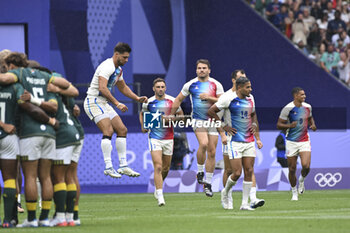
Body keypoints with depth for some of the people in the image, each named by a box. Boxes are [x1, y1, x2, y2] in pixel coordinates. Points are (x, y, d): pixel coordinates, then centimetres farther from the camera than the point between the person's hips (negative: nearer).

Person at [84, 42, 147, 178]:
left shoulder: (118, 69, 14)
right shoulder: (107, 66, -19)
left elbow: (123, 87, 29)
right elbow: (102, 88, -30)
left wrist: (137, 98, 18)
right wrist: (117, 103, -30)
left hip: (104, 103, 10)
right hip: (94, 102, -10)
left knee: (122, 130, 6)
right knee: (108, 131, -22)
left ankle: (123, 166, 8)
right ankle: (108, 167, -23)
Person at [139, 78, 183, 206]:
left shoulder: (172, 101, -1)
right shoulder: (148, 102, -1)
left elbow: (181, 115, 9)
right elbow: (142, 114, 18)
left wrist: (171, 118, -11)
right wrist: (143, 126, 2)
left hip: (168, 138, 2)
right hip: (154, 138, -2)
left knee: (166, 168, 11)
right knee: (158, 167, -15)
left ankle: (158, 188, 39)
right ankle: (160, 196, -18)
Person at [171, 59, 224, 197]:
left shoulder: (216, 85, 1)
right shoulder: (190, 85, 1)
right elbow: (178, 100, 11)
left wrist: (209, 97, -16)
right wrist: (170, 116, 11)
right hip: (198, 119, -2)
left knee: (212, 152, 1)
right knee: (203, 144, -27)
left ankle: (208, 183, 10)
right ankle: (200, 171, -7)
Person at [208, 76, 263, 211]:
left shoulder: (250, 98, 9)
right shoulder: (229, 98, -11)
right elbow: (211, 111, -5)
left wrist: (257, 138, 18)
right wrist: (223, 126, -7)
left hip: (249, 141, 6)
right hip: (235, 142, -6)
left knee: (249, 172, 0)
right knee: (237, 173, -8)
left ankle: (245, 203, 6)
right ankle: (225, 192, 21)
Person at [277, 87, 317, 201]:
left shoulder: (307, 107, 4)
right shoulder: (288, 109, -11)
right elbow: (279, 125, -7)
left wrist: (313, 124, 3)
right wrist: (289, 125, -25)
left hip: (305, 141, 3)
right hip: (291, 142, -3)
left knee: (306, 166, -17)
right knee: (292, 169, 3)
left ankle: (302, 180, 16)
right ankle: (294, 193, 21)